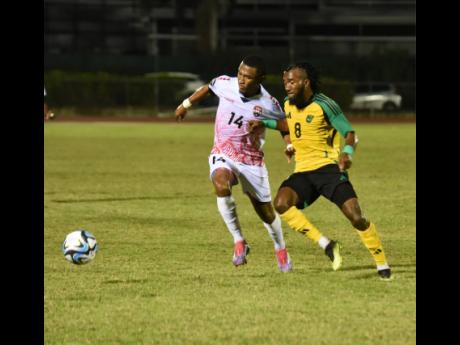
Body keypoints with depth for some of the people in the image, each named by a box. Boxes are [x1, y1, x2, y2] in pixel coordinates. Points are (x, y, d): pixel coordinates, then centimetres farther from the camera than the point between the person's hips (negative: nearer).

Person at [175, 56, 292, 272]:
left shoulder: (268, 105, -16)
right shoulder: (224, 84, -10)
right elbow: (208, 88, 14)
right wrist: (186, 104, 25)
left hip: (251, 160, -1)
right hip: (223, 155, 1)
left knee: (266, 212, 8)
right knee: (221, 185, -34)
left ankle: (281, 250, 41)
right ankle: (239, 242, -21)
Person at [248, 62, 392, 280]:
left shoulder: (324, 105, -12)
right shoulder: (289, 105, 8)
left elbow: (349, 133, -10)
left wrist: (347, 152, -30)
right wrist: (265, 123, 20)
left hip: (328, 167, -6)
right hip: (303, 172, 6)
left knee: (356, 217, -17)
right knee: (281, 204, -23)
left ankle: (383, 266, 1)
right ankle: (327, 245, -15)